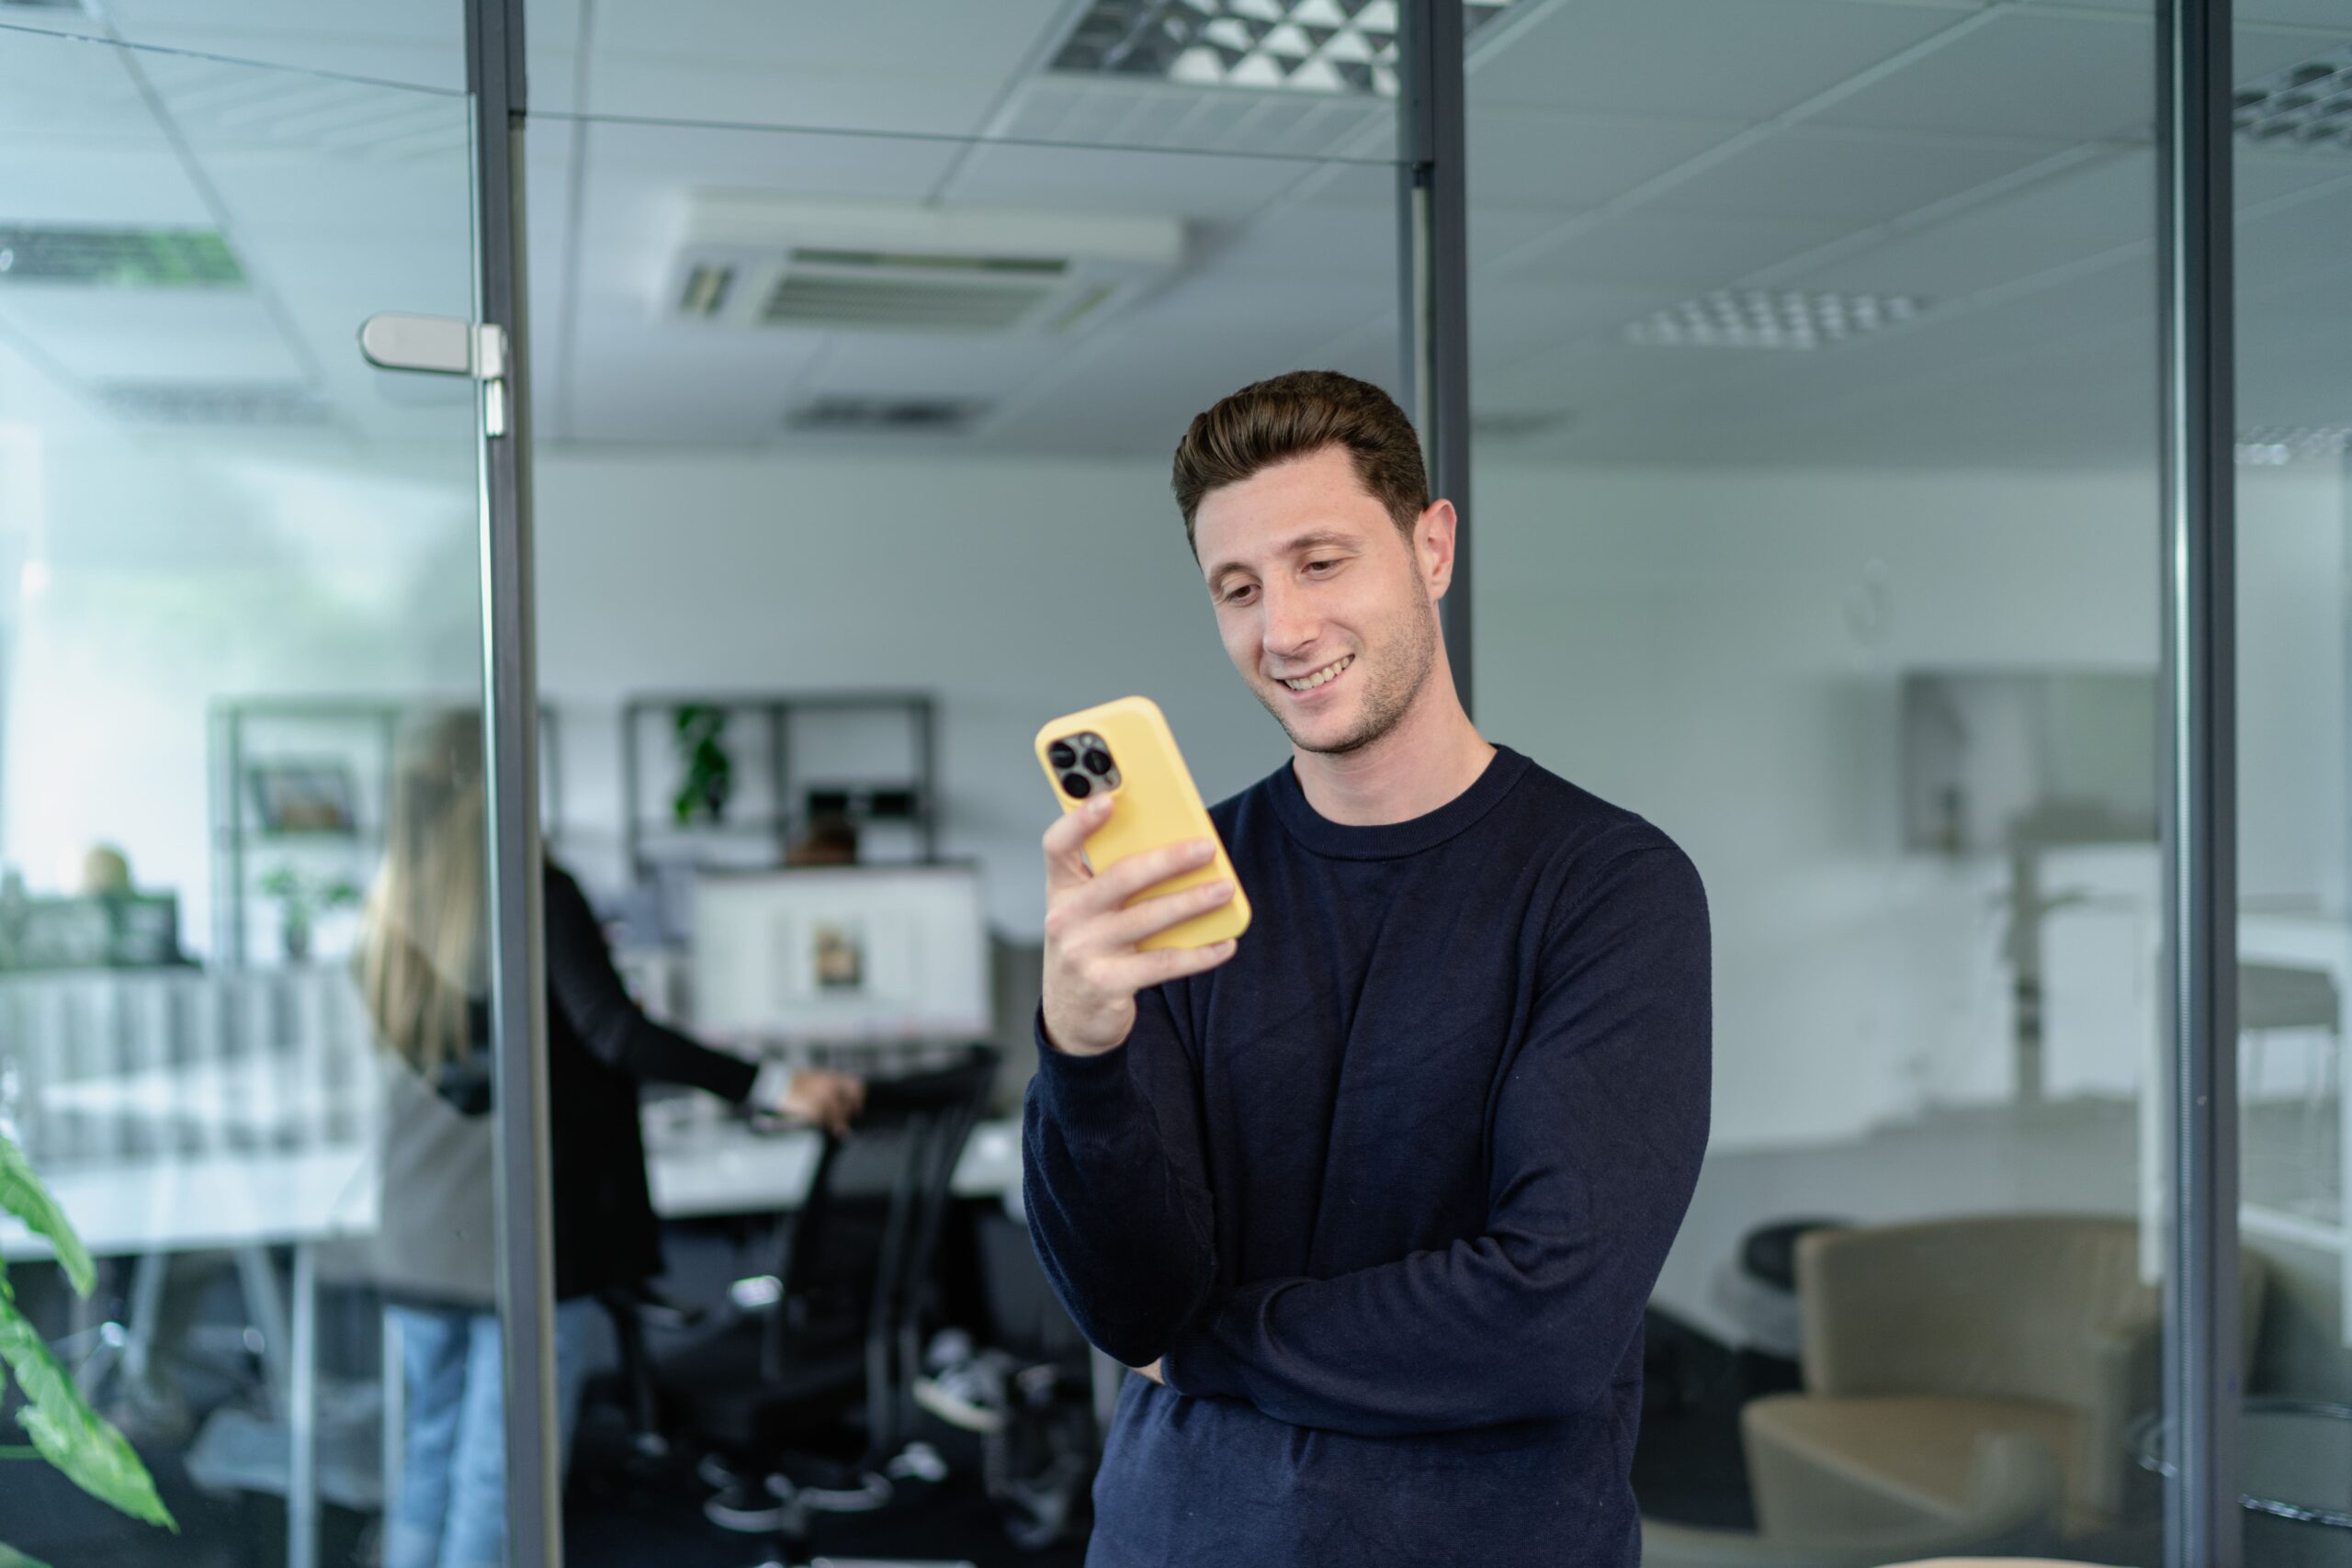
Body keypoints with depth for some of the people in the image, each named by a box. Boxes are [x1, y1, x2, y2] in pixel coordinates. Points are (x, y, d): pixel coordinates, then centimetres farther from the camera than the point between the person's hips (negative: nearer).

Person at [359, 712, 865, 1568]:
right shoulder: (538, 896, -12)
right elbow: (615, 1033, -23)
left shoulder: (396, 907, 7)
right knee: (501, 1480, 0)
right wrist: (776, 1085, -26)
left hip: (419, 1240, 6)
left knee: (429, 1458, 17)